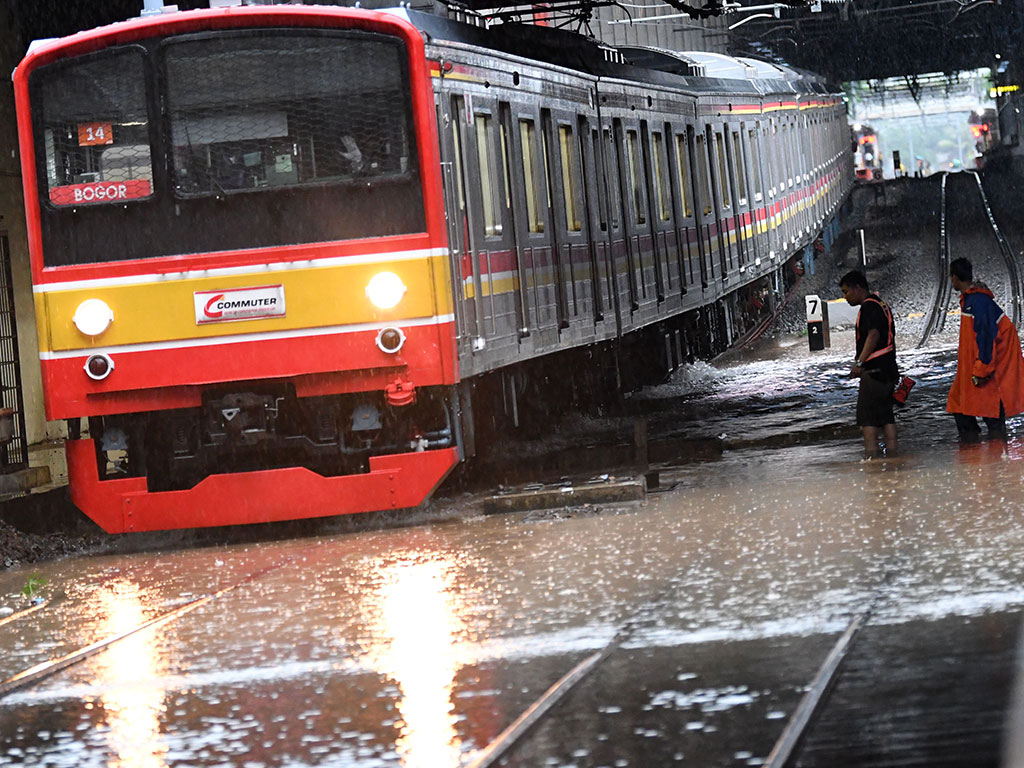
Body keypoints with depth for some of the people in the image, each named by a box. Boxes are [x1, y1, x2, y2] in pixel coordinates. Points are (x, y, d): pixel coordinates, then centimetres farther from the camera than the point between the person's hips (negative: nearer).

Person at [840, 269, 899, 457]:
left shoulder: (869, 307, -11)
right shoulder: (881, 305, 20)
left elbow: (873, 335, -23)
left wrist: (859, 362, -25)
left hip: (874, 369, -10)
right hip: (888, 368, 10)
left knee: (866, 415, -8)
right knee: (885, 412, 12)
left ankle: (871, 454, -13)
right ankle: (893, 453, 12)